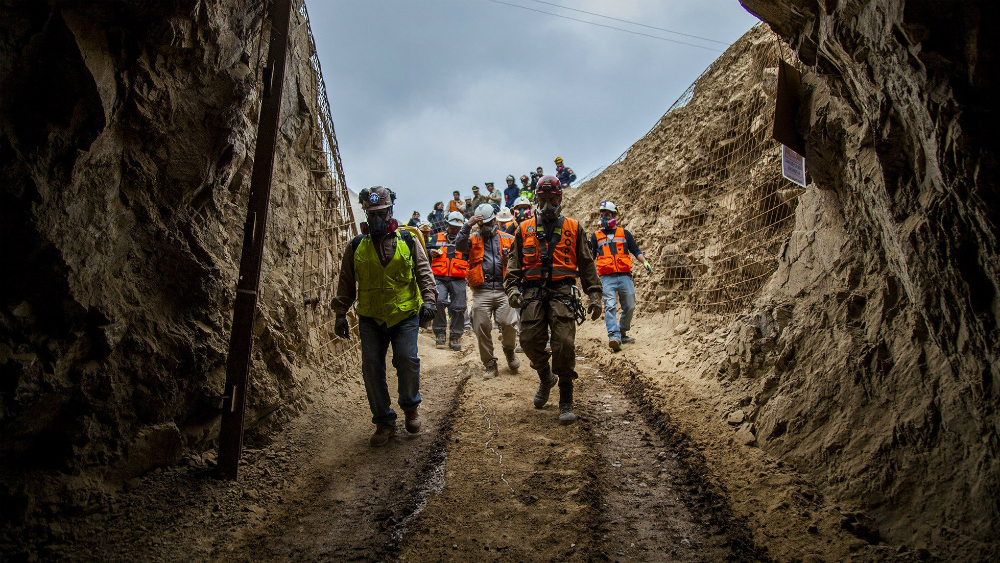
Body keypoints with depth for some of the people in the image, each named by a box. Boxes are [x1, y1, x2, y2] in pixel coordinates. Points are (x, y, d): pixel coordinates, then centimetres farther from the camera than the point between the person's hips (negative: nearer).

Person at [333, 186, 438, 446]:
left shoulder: (407, 241, 4)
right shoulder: (356, 246, 8)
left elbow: (423, 272, 4)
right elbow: (346, 283, 13)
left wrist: (428, 299, -12)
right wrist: (340, 314, 9)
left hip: (405, 316, -2)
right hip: (370, 319, 2)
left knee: (407, 360, -13)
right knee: (372, 367, -2)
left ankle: (410, 407, 15)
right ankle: (384, 422, 12)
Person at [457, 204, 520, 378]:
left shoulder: (508, 239, 15)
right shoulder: (473, 239, 12)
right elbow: (459, 246, -9)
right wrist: (468, 226, -15)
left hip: (503, 290, 0)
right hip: (481, 292, 0)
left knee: (509, 323, -13)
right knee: (482, 328, 0)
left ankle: (509, 350, 19)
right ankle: (490, 364, 14)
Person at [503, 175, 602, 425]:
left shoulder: (573, 228, 14)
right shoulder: (525, 229, 16)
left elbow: (587, 264, 14)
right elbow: (514, 262, 15)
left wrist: (594, 295, 6)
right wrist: (512, 288, -2)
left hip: (562, 292, -1)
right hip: (532, 292, 2)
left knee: (564, 344, -13)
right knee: (530, 341, -7)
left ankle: (566, 401, 0)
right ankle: (546, 378, 25)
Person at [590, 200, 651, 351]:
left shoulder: (624, 233, 17)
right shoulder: (596, 236, 15)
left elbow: (636, 251, 16)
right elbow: (591, 257, 18)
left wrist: (645, 262, 2)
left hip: (625, 276, 2)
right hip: (607, 277, -2)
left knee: (629, 307, 3)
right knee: (610, 306, -18)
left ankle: (622, 334, 22)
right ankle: (614, 336, -28)